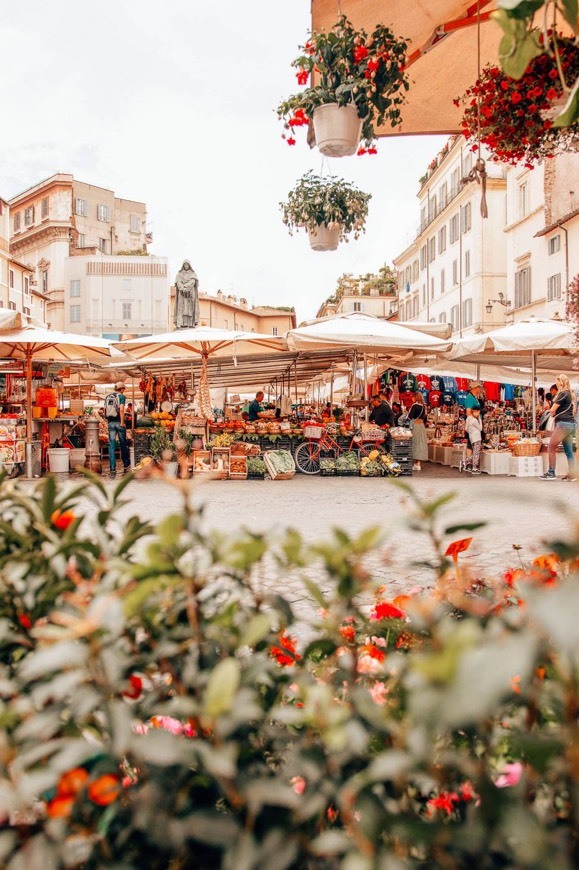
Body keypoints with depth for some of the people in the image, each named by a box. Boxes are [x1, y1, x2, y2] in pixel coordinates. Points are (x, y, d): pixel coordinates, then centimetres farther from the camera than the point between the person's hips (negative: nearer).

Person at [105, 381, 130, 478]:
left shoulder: (108, 397, 10)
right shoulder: (121, 396, -5)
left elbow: (105, 410, 6)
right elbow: (121, 410, -15)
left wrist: (108, 420, 11)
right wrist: (122, 422, -13)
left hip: (110, 422, 4)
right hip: (118, 422, -4)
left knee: (112, 446, 2)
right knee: (123, 444, 12)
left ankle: (113, 469, -2)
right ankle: (126, 465, 25)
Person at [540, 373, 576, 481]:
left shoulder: (563, 394, -10)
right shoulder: (569, 394, 17)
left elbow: (552, 410, -14)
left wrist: (553, 415, 8)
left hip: (563, 423, -9)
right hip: (571, 424, 9)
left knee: (552, 448, -4)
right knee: (568, 450, 7)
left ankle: (551, 473, -4)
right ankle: (572, 474, 5)